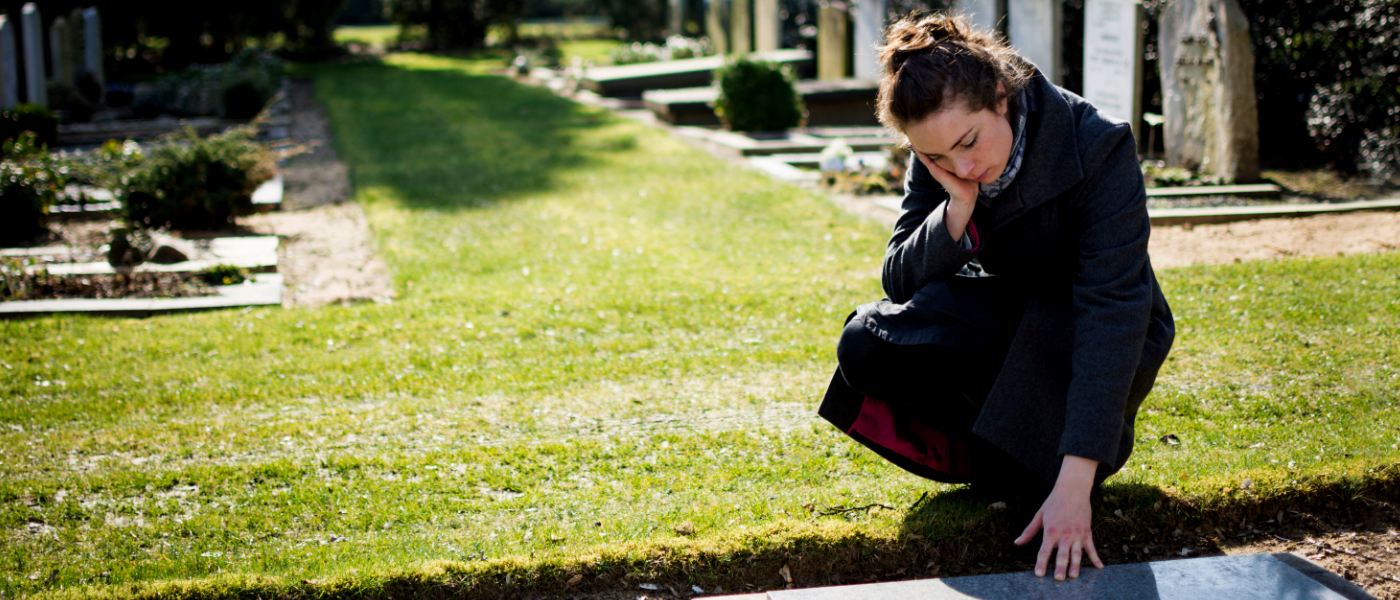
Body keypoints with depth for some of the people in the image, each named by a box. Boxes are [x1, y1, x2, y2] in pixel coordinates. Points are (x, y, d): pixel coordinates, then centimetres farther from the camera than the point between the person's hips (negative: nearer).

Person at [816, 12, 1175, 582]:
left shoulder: (1099, 146, -28)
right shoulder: (936, 161, -14)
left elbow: (1112, 310, -35)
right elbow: (900, 283, -11)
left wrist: (1073, 483, -43)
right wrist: (958, 207, -32)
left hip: (1088, 341, -4)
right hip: (1009, 317, 4)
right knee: (866, 347, -23)